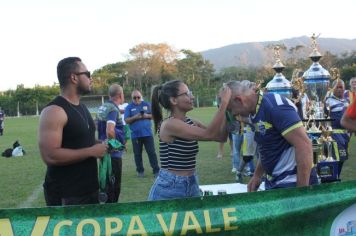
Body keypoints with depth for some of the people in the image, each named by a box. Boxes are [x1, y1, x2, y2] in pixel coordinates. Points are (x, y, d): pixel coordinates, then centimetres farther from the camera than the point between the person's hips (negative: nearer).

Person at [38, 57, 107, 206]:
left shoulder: (81, 107, 12)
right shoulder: (54, 111, -17)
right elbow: (50, 156, -26)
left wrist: (98, 146, 4)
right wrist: (91, 151, -20)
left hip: (89, 188, 9)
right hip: (65, 195, -9)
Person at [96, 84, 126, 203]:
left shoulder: (102, 107, 9)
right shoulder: (114, 109, -19)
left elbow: (98, 126, 23)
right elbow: (110, 131, -32)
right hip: (114, 153, -9)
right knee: (114, 185, -1)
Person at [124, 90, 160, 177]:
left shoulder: (147, 104, 7)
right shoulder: (129, 107, 3)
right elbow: (126, 120, -3)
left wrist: (147, 115, -12)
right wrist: (135, 117, -19)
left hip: (148, 133, 0)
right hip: (135, 135, 0)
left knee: (152, 152, -1)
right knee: (137, 154, 6)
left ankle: (156, 170, 4)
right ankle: (140, 171, 17)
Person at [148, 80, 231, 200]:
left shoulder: (191, 123, 6)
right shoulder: (169, 124, -18)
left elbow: (221, 137, 5)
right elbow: (209, 134, -25)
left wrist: (226, 111, -4)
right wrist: (224, 103, -22)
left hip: (192, 185, 8)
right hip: (170, 187, -8)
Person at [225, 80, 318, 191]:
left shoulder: (275, 105, -20)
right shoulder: (256, 112, 7)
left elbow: (304, 145, -25)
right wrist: (257, 175, 15)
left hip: (292, 182, -9)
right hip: (273, 181, 9)